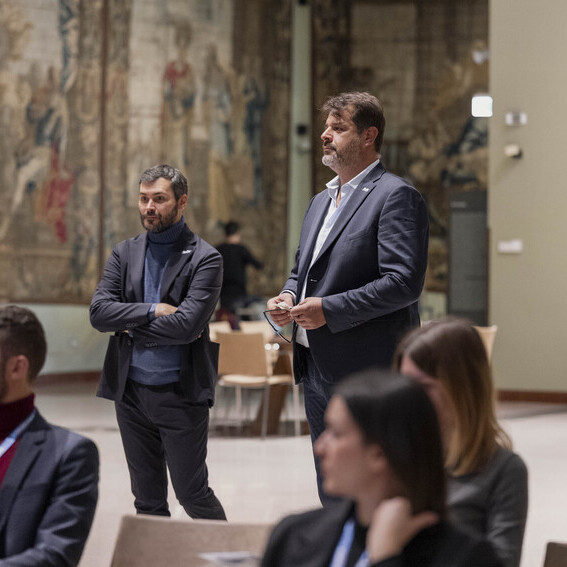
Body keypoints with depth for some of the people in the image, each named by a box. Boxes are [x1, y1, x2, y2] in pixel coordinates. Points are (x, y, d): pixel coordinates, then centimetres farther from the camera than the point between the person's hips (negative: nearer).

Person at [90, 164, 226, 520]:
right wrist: (152, 311, -14)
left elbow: (187, 325, -18)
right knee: (148, 500, 11)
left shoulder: (205, 259, -6)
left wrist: (131, 328, -8)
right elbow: (99, 312, -3)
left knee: (192, 494, 1)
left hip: (180, 394, -4)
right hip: (131, 393, 5)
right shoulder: (125, 254, 9)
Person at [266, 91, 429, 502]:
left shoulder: (396, 196, -10)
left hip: (365, 375, -9)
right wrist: (289, 297, 6)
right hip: (318, 371, 9)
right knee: (332, 497, 13)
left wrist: (330, 309, -20)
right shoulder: (322, 201, 19)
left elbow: (404, 282, -19)